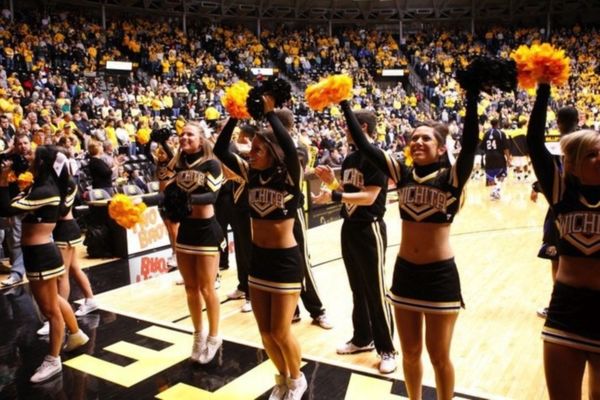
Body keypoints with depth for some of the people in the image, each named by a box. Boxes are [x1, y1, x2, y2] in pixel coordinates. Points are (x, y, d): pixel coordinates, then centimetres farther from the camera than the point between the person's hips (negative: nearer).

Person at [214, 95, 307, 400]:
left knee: (281, 332, 2)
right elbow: (220, 150, -2)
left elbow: (290, 148, -33)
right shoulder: (251, 174, 1)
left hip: (285, 260, -6)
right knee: (265, 332, 14)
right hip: (258, 258, 6)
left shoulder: (289, 176, -13)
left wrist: (269, 112, -24)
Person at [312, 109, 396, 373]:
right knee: (357, 288, 16)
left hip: (370, 229, -8)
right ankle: (362, 338, 30)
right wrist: (331, 182, -2)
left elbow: (369, 197, -22)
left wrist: (333, 196, -26)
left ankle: (387, 349, 11)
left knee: (375, 291, -1)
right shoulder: (350, 159, 10)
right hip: (349, 228, 8)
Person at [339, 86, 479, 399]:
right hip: (404, 272, 4)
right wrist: (345, 106, -4)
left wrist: (472, 99, -29)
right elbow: (364, 146, -3)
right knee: (410, 352, 18)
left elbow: (470, 144, -24)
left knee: (439, 355, 11)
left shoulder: (451, 178, -8)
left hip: (440, 275, -4)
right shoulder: (402, 175, 1)